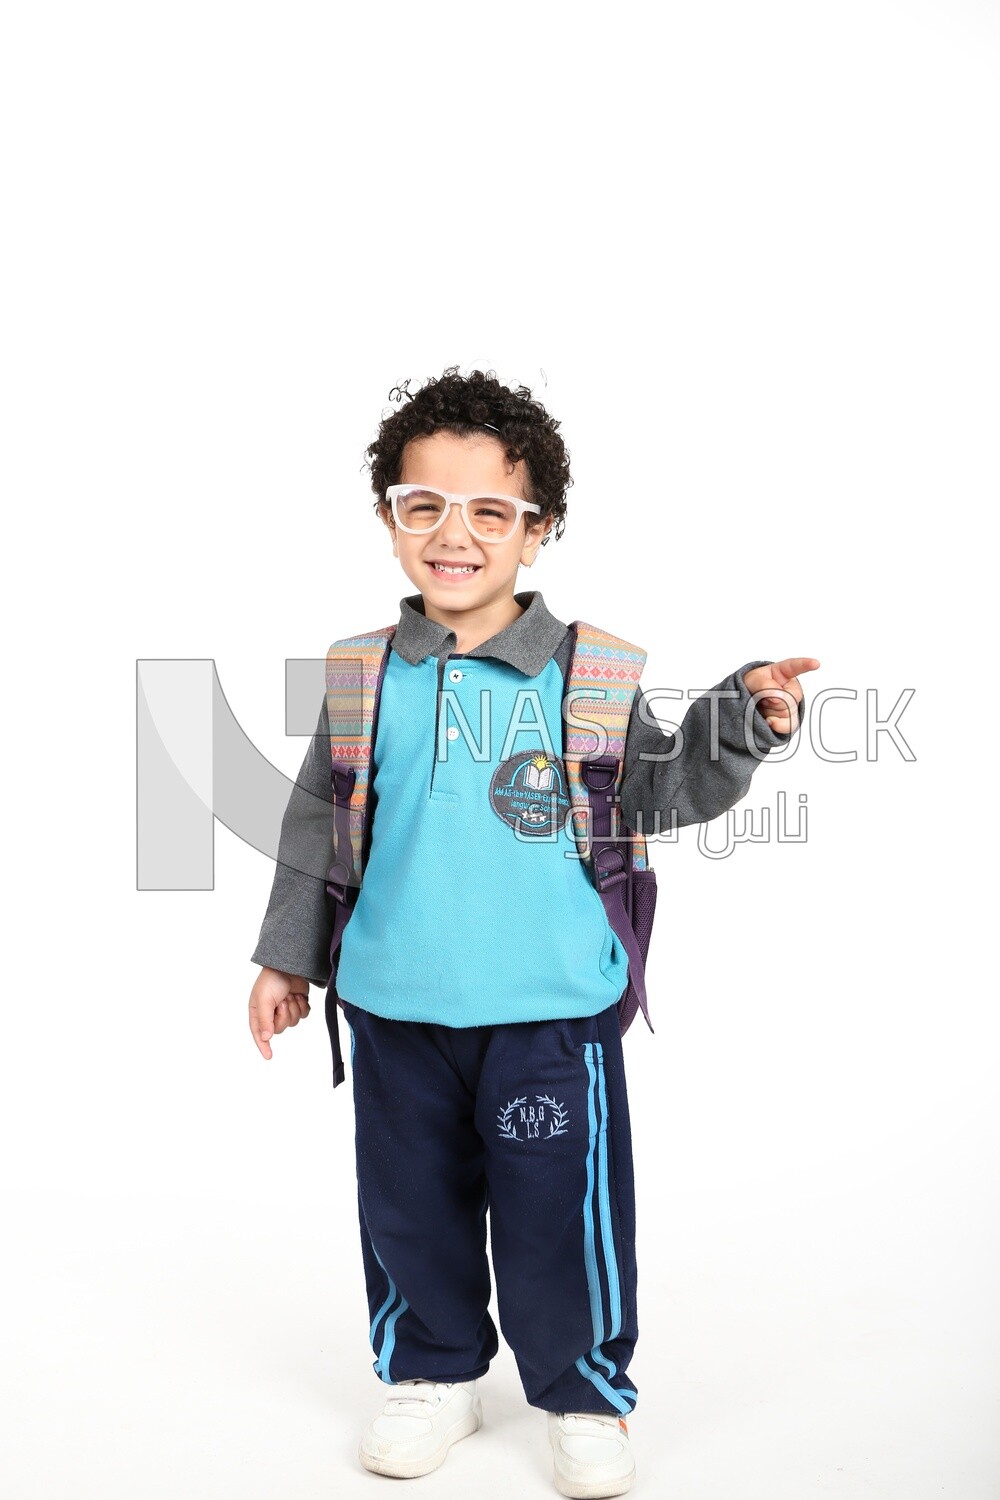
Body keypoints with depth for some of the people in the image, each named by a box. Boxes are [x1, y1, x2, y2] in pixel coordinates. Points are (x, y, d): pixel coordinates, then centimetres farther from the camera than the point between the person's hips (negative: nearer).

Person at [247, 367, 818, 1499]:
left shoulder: (585, 673, -3)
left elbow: (656, 793, 0)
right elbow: (317, 818, 10)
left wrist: (742, 722, -15)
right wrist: (286, 955, 12)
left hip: (550, 1008, -2)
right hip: (395, 1006, 2)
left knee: (561, 1205, 6)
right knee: (413, 1201, 15)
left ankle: (584, 1391, 29)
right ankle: (434, 1374, 38)